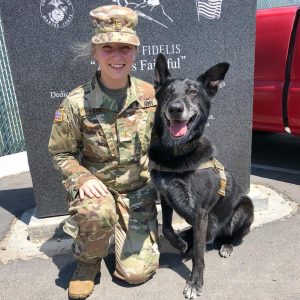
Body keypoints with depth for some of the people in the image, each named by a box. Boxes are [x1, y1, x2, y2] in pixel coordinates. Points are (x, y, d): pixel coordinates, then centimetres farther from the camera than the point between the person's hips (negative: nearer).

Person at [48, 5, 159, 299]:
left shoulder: (151, 96, -8)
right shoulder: (76, 103, -15)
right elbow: (61, 153, -4)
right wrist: (82, 177, -21)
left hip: (139, 191, 2)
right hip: (97, 186, -1)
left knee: (136, 271, -3)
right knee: (99, 213, -37)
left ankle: (126, 230, 30)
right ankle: (88, 259, 0)